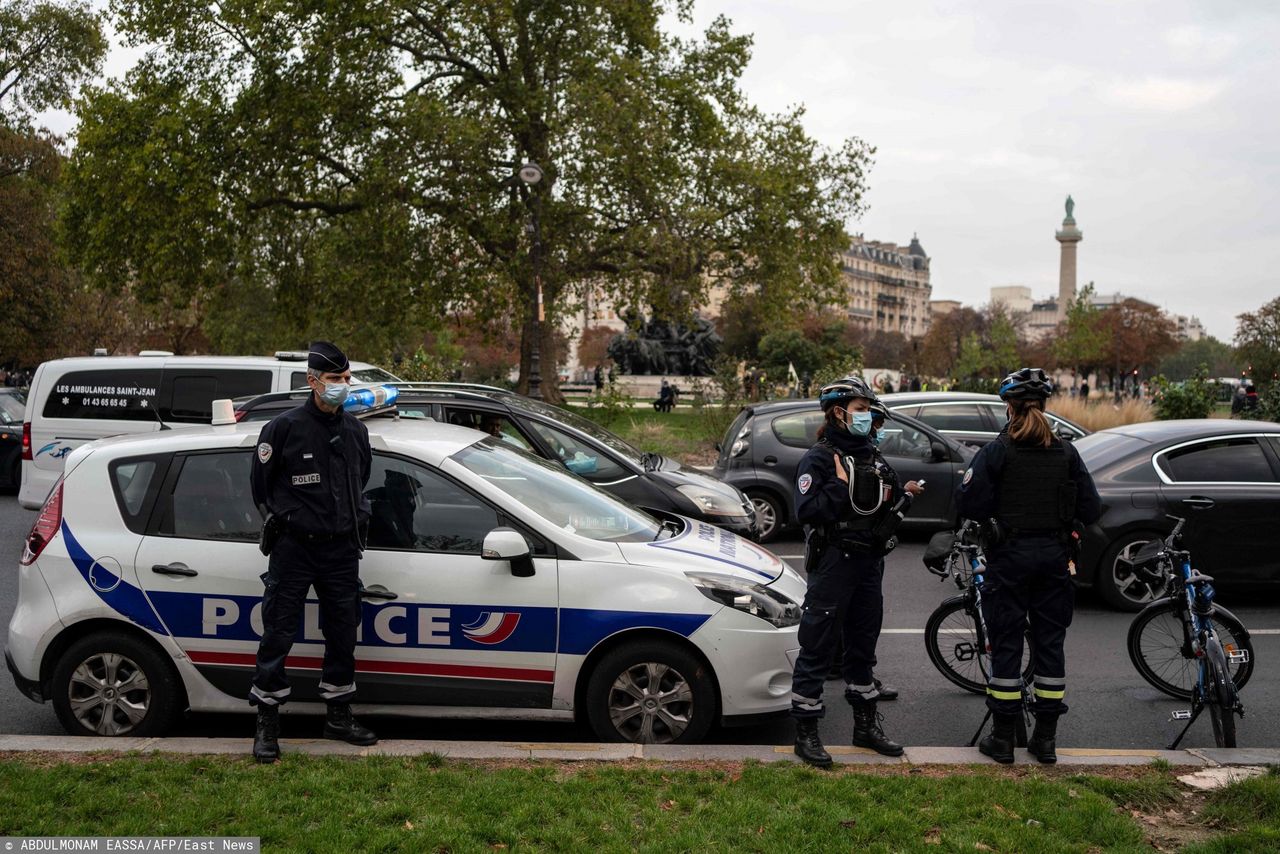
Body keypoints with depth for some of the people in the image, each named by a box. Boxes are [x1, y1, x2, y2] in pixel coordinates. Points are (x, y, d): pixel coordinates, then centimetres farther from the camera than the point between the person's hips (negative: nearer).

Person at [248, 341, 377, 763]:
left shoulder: (355, 431, 9)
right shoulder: (284, 427, -7)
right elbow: (261, 484, 2)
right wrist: (286, 520, 3)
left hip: (342, 551, 5)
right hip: (294, 550, -5)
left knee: (343, 634, 10)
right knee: (278, 636, -1)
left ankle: (338, 716, 24)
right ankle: (267, 726, 9)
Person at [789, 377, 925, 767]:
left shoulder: (871, 457, 14)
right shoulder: (819, 457, -9)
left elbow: (883, 512, 19)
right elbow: (807, 511, -20)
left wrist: (902, 497, 1)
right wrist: (841, 486, -22)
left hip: (869, 561, 8)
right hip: (833, 562, -7)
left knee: (862, 645, 16)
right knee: (817, 648, -2)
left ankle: (866, 725, 28)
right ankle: (805, 733, 6)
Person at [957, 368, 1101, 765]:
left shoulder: (997, 452, -10)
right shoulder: (1066, 453, 1)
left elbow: (968, 503, -13)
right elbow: (1090, 509, 1)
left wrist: (995, 515, 8)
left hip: (1010, 556, -3)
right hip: (1054, 556, 3)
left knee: (1006, 643, 5)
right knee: (1050, 642, 11)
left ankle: (1003, 737, 9)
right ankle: (1046, 738, 16)